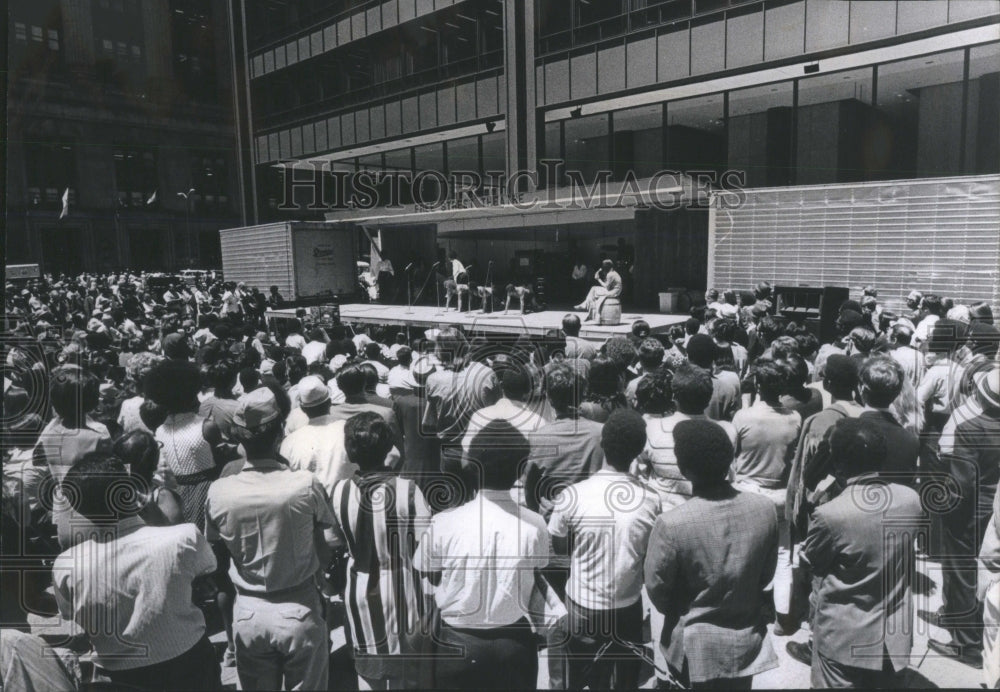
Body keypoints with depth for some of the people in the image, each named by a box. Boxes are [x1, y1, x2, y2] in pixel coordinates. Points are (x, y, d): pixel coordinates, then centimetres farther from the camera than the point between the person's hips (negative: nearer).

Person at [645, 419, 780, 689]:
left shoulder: (671, 524, -28)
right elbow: (766, 574, 0)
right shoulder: (765, 509, -16)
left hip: (696, 646, -3)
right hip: (747, 640, 3)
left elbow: (656, 588, -12)